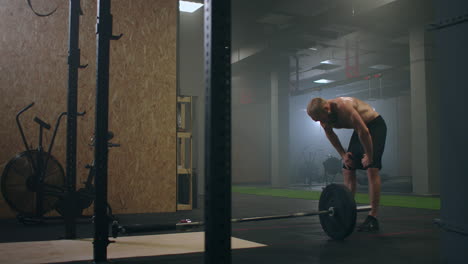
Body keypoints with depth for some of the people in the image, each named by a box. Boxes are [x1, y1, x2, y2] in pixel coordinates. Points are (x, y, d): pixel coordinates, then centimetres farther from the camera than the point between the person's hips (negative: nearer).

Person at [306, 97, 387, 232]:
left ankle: (373, 218, -16)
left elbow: (364, 132, -30)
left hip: (375, 125, -8)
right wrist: (343, 154, 4)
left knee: (372, 169, -18)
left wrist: (369, 156, -20)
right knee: (347, 170, 2)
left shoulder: (343, 107, -34)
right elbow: (330, 134, 9)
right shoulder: (323, 115, -10)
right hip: (360, 129, 8)